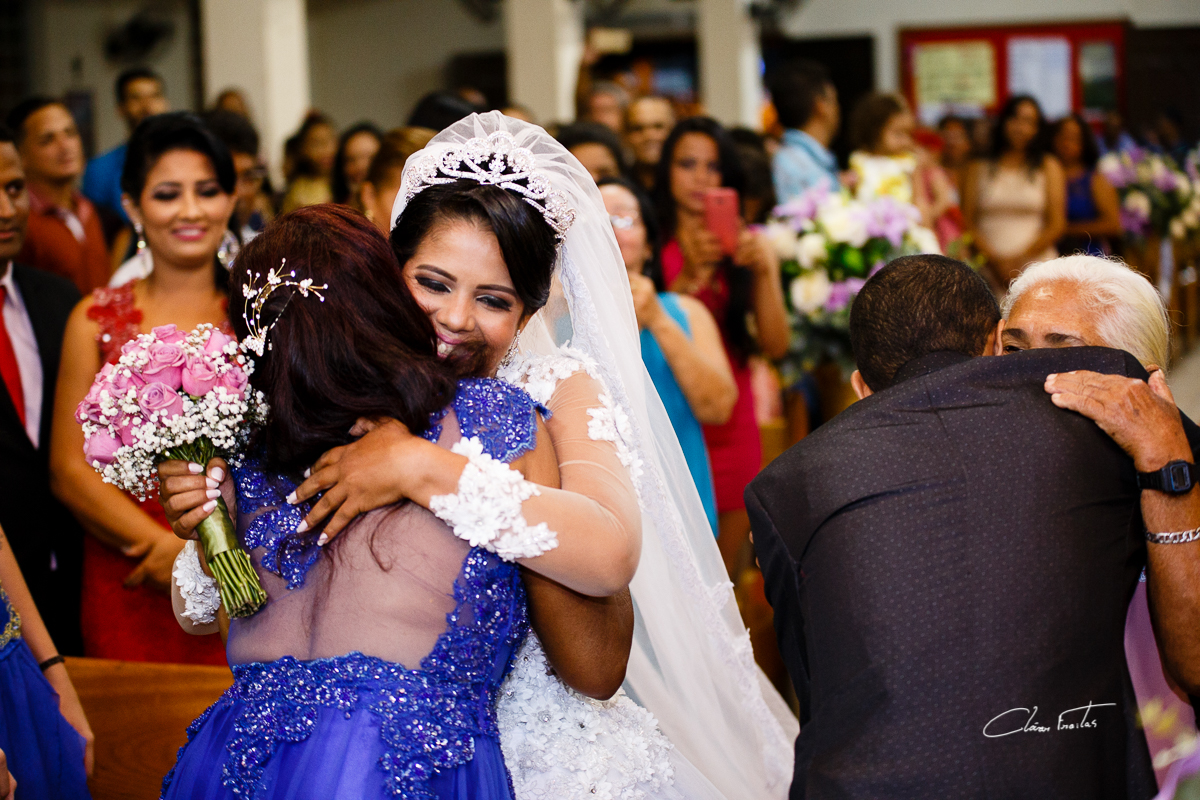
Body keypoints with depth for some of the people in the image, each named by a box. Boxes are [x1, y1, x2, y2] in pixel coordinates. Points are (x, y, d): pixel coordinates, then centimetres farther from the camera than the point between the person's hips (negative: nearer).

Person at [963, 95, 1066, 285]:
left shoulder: (1048, 167, 12)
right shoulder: (979, 168, 12)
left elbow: (1057, 225, 5)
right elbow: (967, 222, 5)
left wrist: (1020, 258, -7)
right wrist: (993, 260, -9)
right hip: (987, 269, 0)